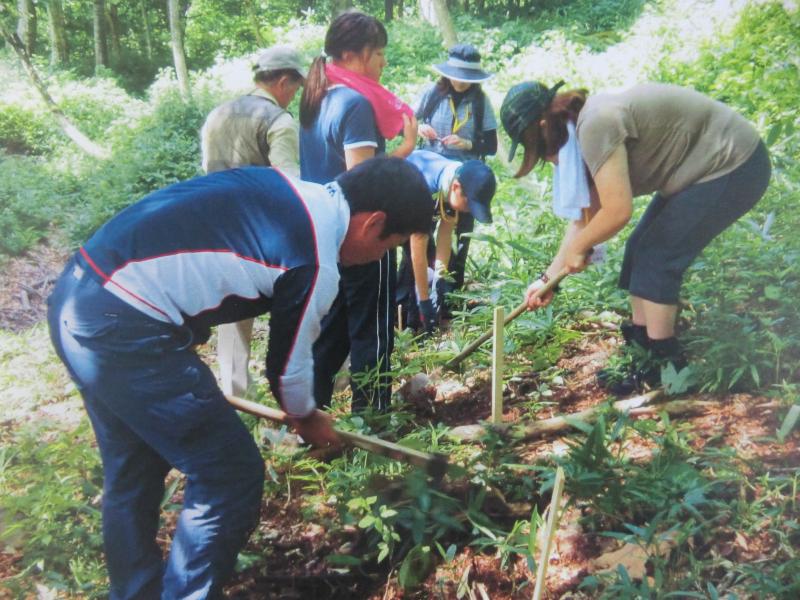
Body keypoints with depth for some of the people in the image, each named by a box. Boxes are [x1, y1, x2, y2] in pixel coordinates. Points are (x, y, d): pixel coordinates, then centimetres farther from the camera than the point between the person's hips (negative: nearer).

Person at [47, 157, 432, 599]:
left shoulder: (290, 192, 11)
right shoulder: (316, 265, -12)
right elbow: (288, 364, 2)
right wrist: (307, 418, 23)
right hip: (121, 326, -10)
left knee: (131, 474, 25)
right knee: (232, 475, 4)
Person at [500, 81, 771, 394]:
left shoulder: (596, 124, -27)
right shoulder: (584, 130, 4)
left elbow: (617, 211, -30)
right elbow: (586, 217, 7)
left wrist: (578, 247, -11)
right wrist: (548, 277, 7)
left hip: (735, 167, -10)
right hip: (703, 167, 10)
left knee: (656, 257, -9)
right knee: (640, 249, 10)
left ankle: (664, 363, 3)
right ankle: (639, 342, 23)